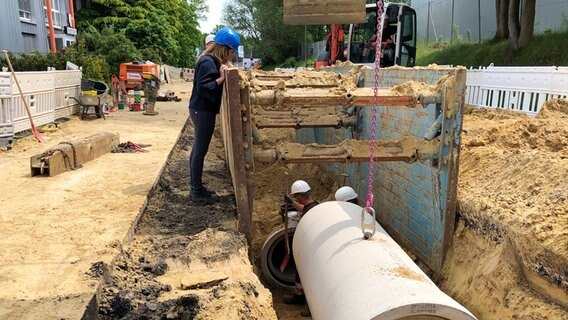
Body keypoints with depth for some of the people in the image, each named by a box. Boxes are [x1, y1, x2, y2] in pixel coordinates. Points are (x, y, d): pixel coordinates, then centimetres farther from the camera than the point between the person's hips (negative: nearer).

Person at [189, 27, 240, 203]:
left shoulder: (211, 60, 13)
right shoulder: (208, 62, -18)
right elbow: (202, 88, -24)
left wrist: (222, 74, 6)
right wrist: (221, 78, -25)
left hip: (201, 110, 10)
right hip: (203, 111, -10)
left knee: (197, 149, 15)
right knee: (200, 151, -3)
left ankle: (196, 187, 25)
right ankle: (198, 192, 6)